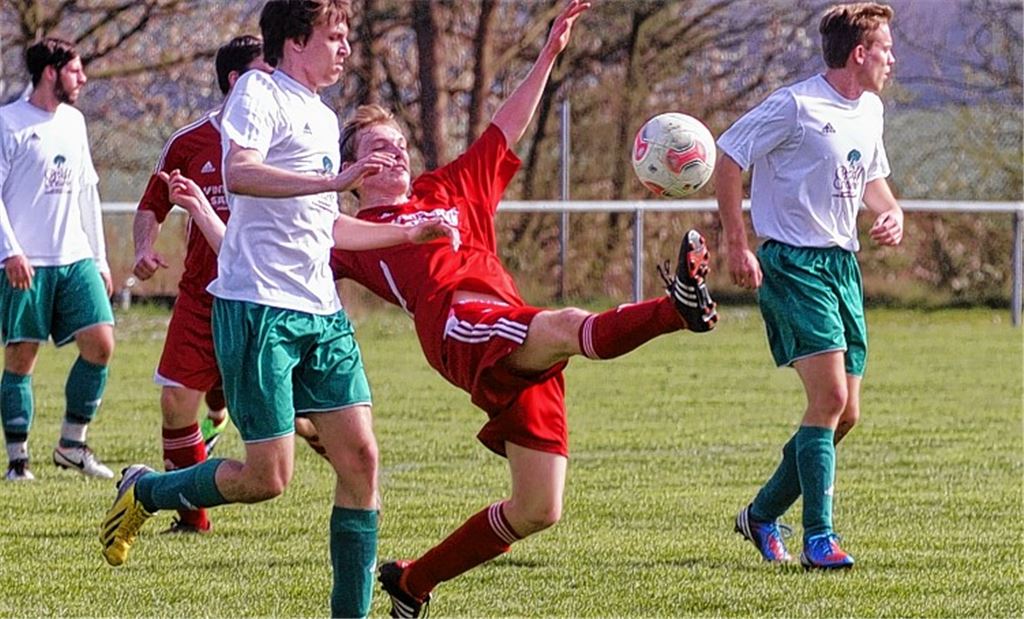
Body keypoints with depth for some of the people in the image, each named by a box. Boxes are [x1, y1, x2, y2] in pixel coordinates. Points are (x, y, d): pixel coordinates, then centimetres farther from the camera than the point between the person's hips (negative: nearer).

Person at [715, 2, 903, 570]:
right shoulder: (796, 106, -13)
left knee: (846, 413, 7)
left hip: (843, 263, 9)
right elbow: (728, 158, -10)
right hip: (794, 263, -8)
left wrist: (891, 214, 6)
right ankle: (817, 539, -15)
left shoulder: (871, 111, 13)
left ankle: (763, 514, 24)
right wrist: (736, 245, -13)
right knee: (829, 397, -19)